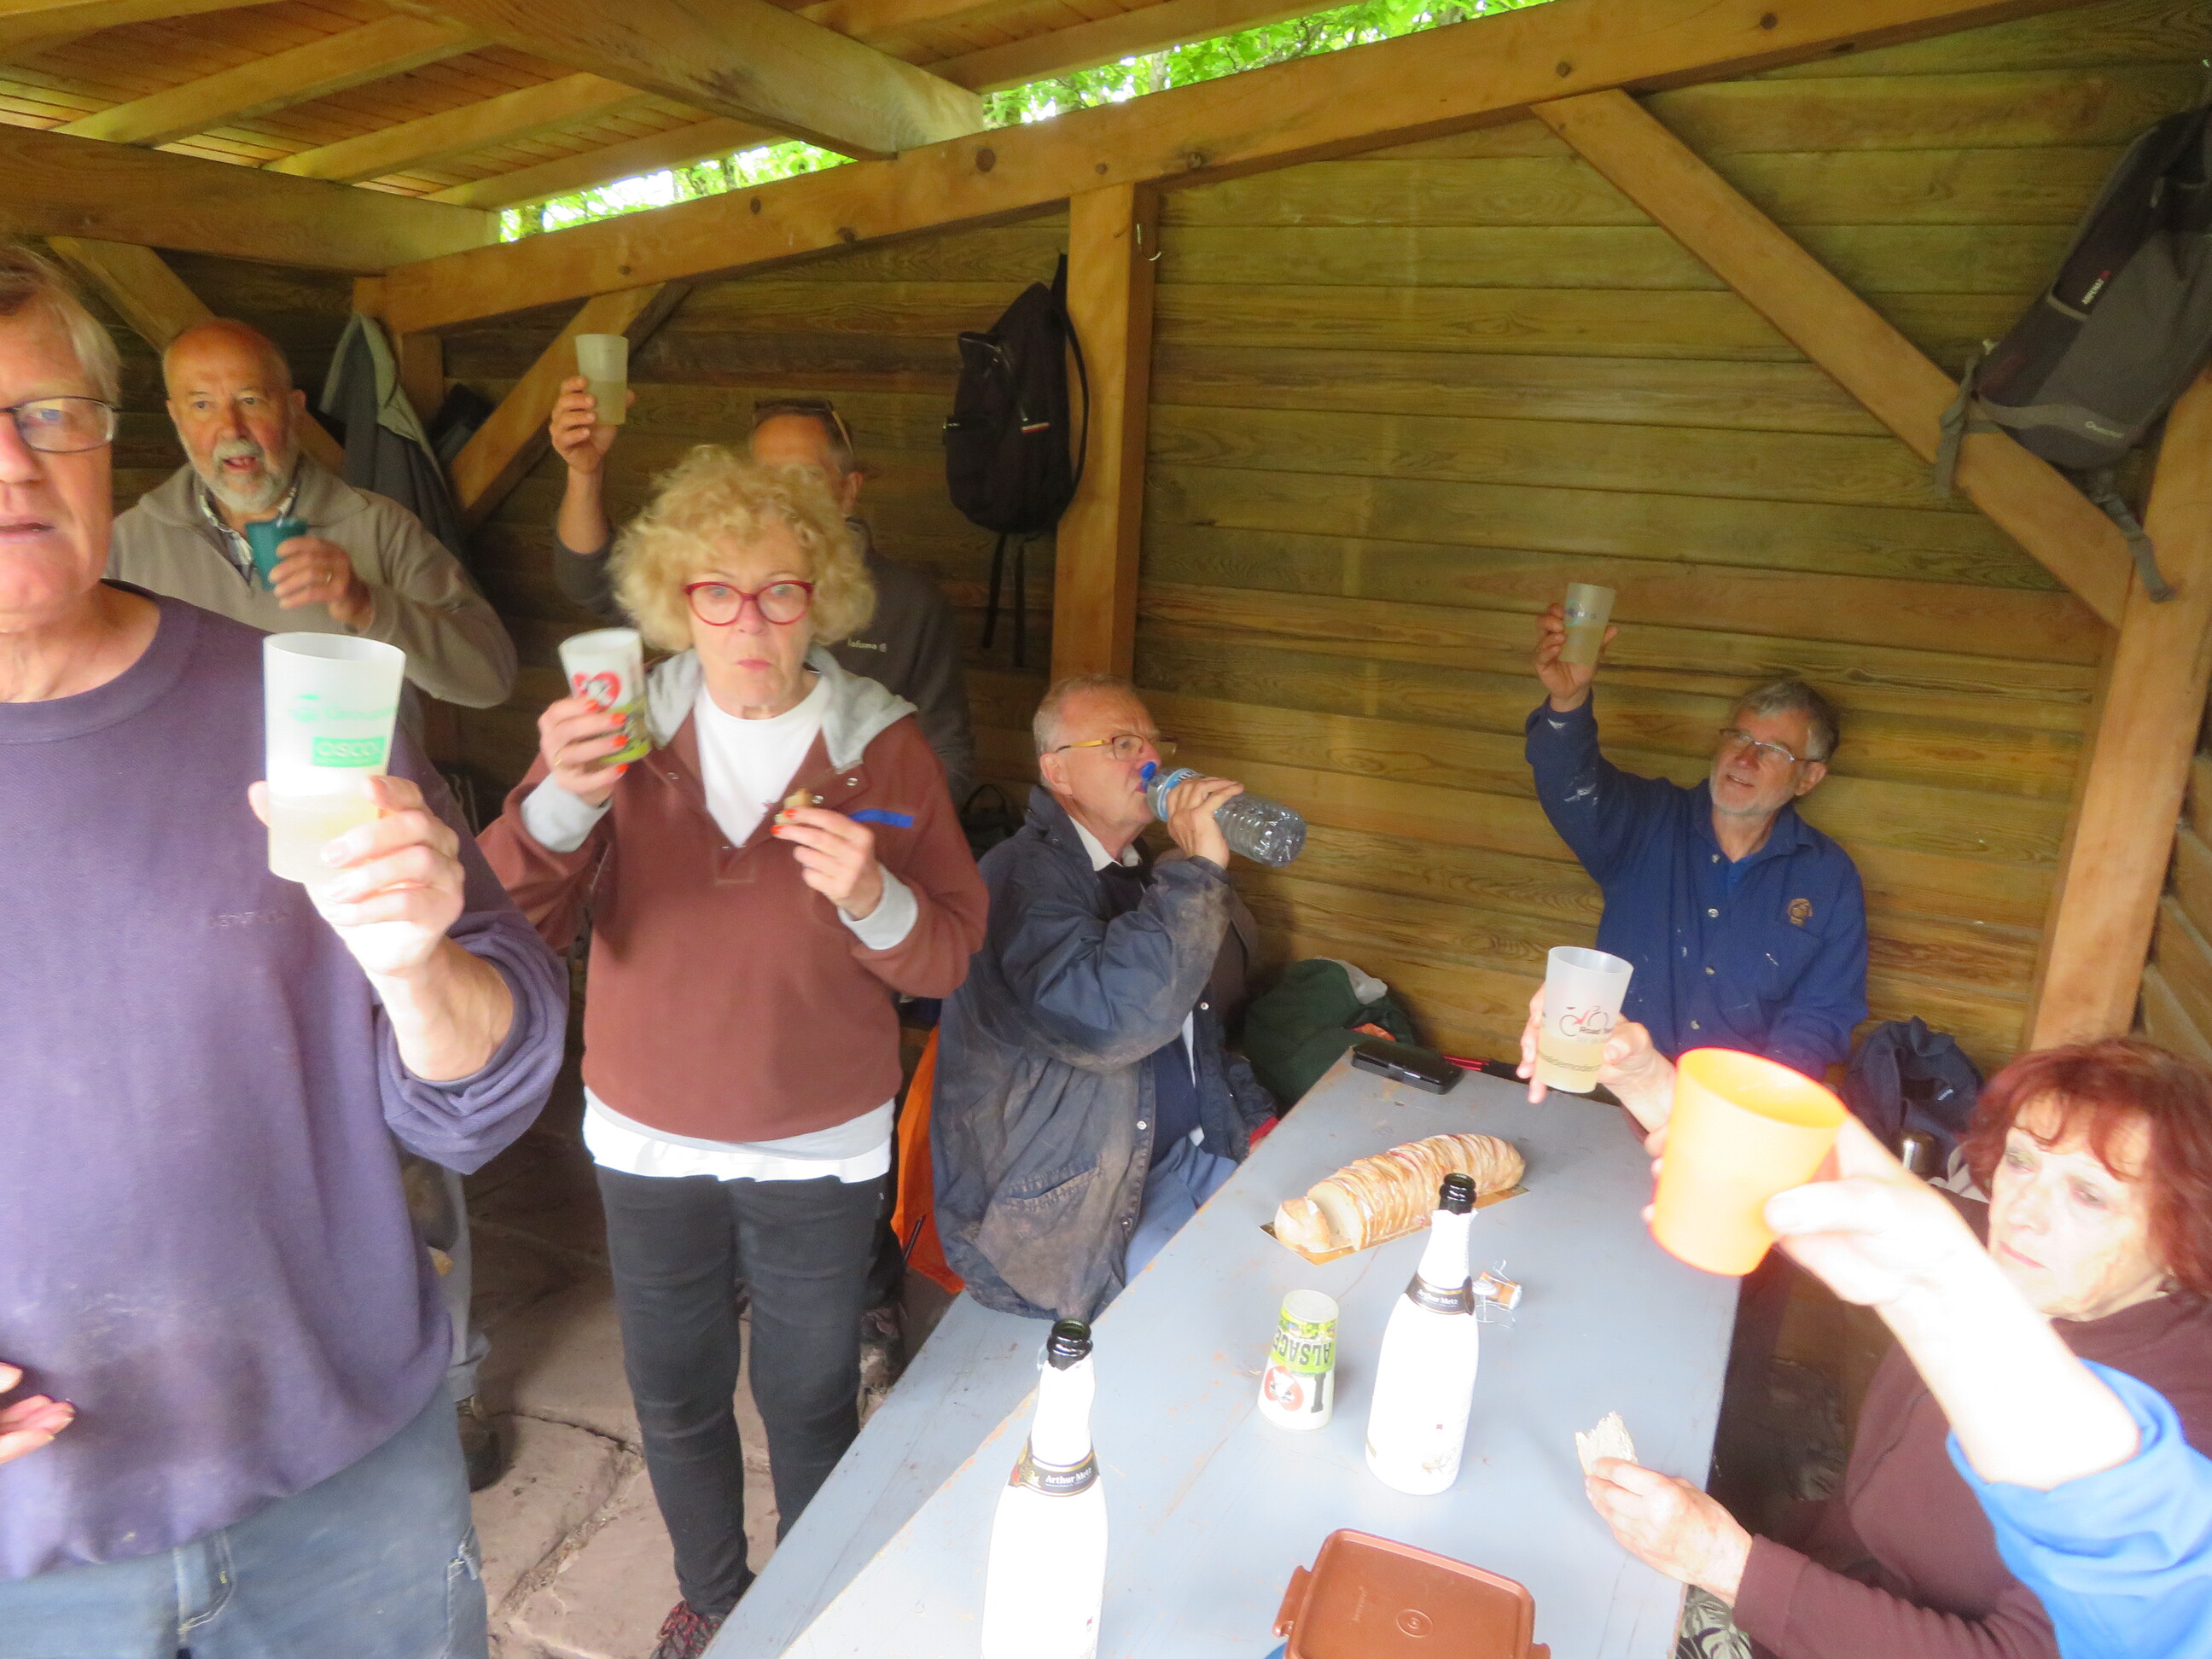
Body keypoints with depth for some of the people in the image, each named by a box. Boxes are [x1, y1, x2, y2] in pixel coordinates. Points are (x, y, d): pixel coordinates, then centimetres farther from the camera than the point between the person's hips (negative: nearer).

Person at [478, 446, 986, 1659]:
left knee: (809, 1401, 17)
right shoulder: (624, 731, -7)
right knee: (675, 1399, 21)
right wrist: (560, 804, -30)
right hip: (649, 1146, 2)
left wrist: (871, 897, -29)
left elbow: (948, 957, -9)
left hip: (820, 1151, -1)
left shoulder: (883, 749, -10)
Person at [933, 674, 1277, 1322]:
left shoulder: (1142, 877, 15)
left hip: (1183, 1157, 8)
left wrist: (1256, 1120, 12)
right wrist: (1199, 868, -26)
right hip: (1070, 1204, -8)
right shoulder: (1022, 876, -15)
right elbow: (1103, 1023, -32)